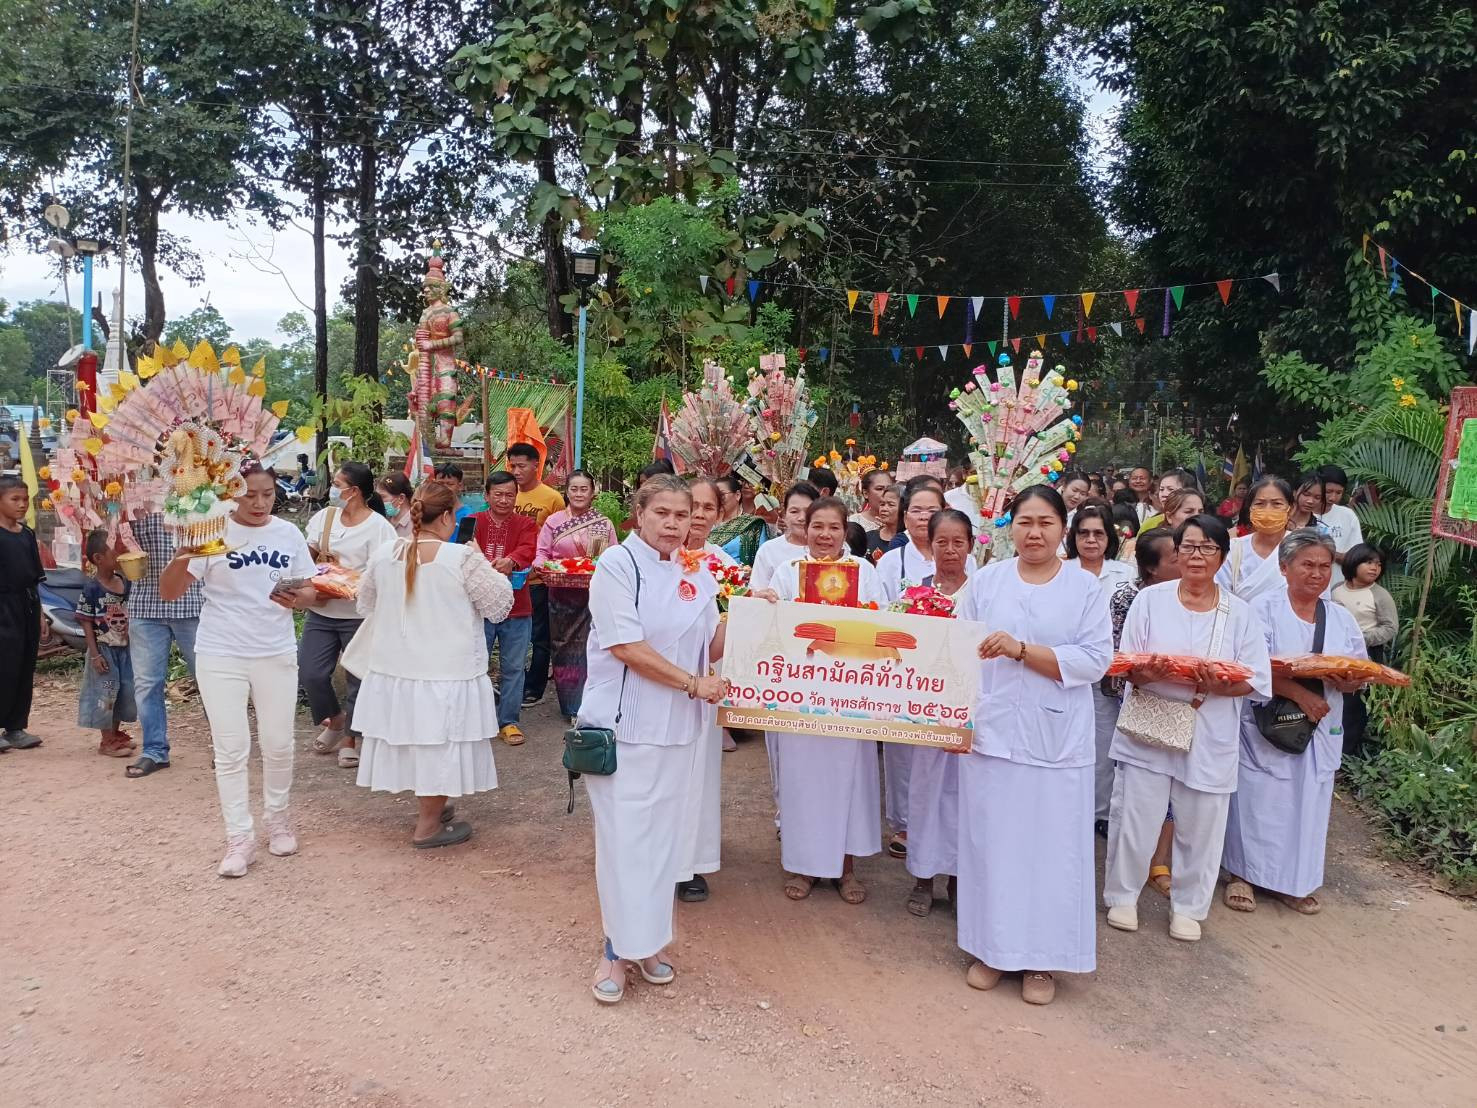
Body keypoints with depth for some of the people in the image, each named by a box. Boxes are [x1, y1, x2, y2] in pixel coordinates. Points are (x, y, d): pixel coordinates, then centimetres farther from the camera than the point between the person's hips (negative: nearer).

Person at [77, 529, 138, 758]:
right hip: (104, 649, -6)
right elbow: (86, 622, -12)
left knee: (125, 690, 12)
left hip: (124, 647, 6)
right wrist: (95, 654, -14)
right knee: (105, 692, 1)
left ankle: (116, 733, 28)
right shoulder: (92, 588, -14)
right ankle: (107, 741, 13)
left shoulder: (125, 582, 2)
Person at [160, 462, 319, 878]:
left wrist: (297, 599, -17)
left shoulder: (289, 534, 1)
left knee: (278, 745, 11)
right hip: (221, 656, -2)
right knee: (231, 750, 1)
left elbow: (310, 591, 7)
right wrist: (183, 557, -31)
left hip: (276, 655, 3)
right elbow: (168, 593, -11)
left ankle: (278, 819, 32)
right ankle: (239, 838, 12)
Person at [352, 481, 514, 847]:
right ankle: (428, 827, 16)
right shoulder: (463, 559, -18)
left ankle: (430, 808, 36)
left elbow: (366, 606, 15)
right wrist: (483, 565, 5)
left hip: (393, 667, 6)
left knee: (413, 740, 19)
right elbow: (500, 605, -9)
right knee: (439, 745, 7)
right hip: (445, 672, -6)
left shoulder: (383, 555, 0)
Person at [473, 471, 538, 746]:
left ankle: (508, 721, 20)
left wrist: (510, 560, -41)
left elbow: (528, 549, -18)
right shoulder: (474, 522, 2)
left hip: (516, 611, 1)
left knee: (513, 668, 8)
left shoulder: (525, 524, 3)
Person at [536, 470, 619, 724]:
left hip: (594, 595, -1)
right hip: (561, 595, 1)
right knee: (564, 647, 5)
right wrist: (543, 567, -14)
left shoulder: (604, 524, 6)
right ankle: (570, 706, 17)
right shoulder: (554, 521, 6)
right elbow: (542, 552, 6)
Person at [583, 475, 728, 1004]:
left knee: (666, 837, 11)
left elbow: (711, 648, 9)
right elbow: (627, 647, -16)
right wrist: (693, 683, -13)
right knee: (625, 839, 1)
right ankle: (618, 950, 16)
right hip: (625, 723, -5)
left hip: (678, 726, 5)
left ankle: (647, 940, 26)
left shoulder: (697, 575, 8)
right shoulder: (617, 564, -9)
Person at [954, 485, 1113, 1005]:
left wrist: (1021, 649, -18)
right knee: (991, 840, 9)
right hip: (990, 733, 1)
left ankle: (1042, 958, 22)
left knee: (1050, 844, 6)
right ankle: (991, 948, 25)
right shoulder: (985, 581, 3)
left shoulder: (1086, 587, 0)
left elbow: (1095, 660, -9)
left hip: (1056, 740, -1)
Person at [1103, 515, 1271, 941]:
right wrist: (1146, 674, -24)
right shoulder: (1150, 599, -1)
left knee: (1200, 826, 10)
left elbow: (1255, 680, 0)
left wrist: (1218, 685, -20)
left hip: (1209, 738, 1)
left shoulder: (1240, 613, 2)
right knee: (1134, 819, 4)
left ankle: (1188, 906, 29)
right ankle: (1122, 896, 24)